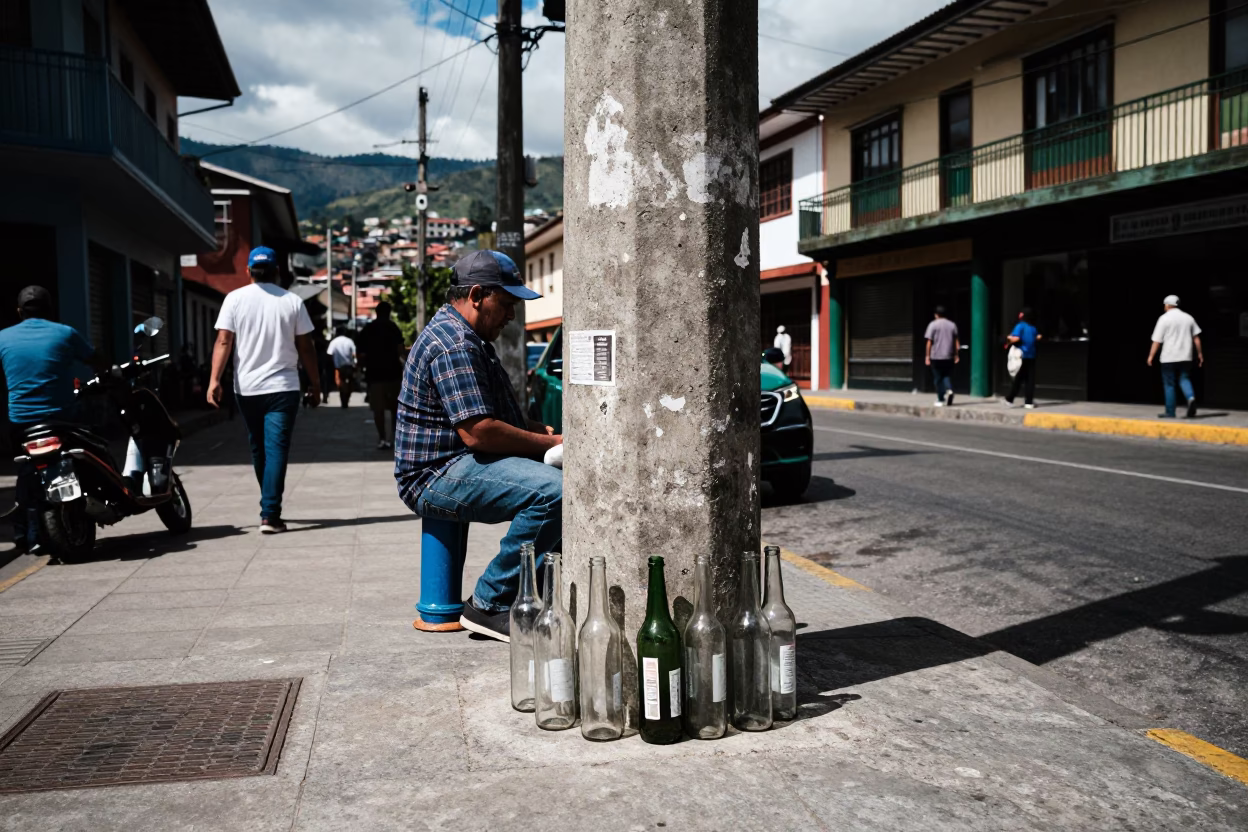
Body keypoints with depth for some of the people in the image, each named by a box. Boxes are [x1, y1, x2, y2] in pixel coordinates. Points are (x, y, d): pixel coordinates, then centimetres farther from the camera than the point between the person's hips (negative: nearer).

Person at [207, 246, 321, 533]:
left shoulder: (235, 298, 1)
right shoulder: (292, 301, 1)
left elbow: (223, 341, -7)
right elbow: (305, 347, 2)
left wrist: (214, 379, -8)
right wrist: (315, 382, 10)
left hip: (247, 388, 2)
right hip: (283, 388, -2)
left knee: (258, 448, 16)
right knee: (276, 448, -4)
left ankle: (270, 506, 31)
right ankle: (270, 514, -13)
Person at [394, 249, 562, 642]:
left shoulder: (469, 338, 19)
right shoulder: (454, 345, -17)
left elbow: (496, 416, 28)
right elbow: (478, 432, -25)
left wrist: (535, 430, 8)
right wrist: (550, 443, -15)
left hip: (463, 463, 11)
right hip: (438, 475, -11)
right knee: (553, 490, -30)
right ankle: (490, 605, -18)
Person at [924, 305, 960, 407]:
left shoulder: (933, 325, -3)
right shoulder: (952, 325, 7)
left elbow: (929, 342, -7)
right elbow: (956, 342, 6)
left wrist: (927, 356, -3)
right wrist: (956, 355, 11)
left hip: (936, 356, -3)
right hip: (949, 357, 3)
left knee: (938, 378, 5)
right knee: (947, 376, 12)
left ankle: (941, 400, 7)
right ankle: (949, 390, -15)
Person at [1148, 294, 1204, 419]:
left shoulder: (1164, 318, -5)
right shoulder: (1188, 318, 9)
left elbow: (1157, 341, -7)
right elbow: (1196, 338, 9)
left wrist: (1151, 356, -3)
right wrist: (1200, 353, 16)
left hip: (1169, 358, -4)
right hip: (1185, 357, 4)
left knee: (1169, 384, 3)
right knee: (1184, 379, 13)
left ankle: (1170, 412, 5)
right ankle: (1191, 397, -17)